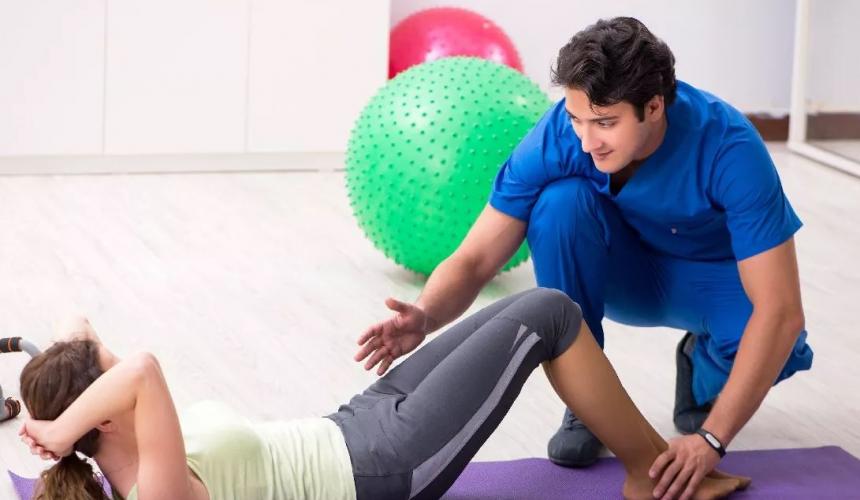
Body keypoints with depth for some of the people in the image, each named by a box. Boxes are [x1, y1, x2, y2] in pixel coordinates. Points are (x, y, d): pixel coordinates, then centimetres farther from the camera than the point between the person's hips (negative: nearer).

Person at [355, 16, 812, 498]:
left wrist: (711, 437, -44)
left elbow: (781, 310, -37)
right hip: (627, 270, 2)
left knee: (770, 340, -37)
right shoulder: (558, 135, -28)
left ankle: (701, 375, 1)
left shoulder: (729, 149, -35)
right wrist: (425, 316, -49)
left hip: (716, 276, -2)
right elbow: (475, 259, -26)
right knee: (560, 201, -32)